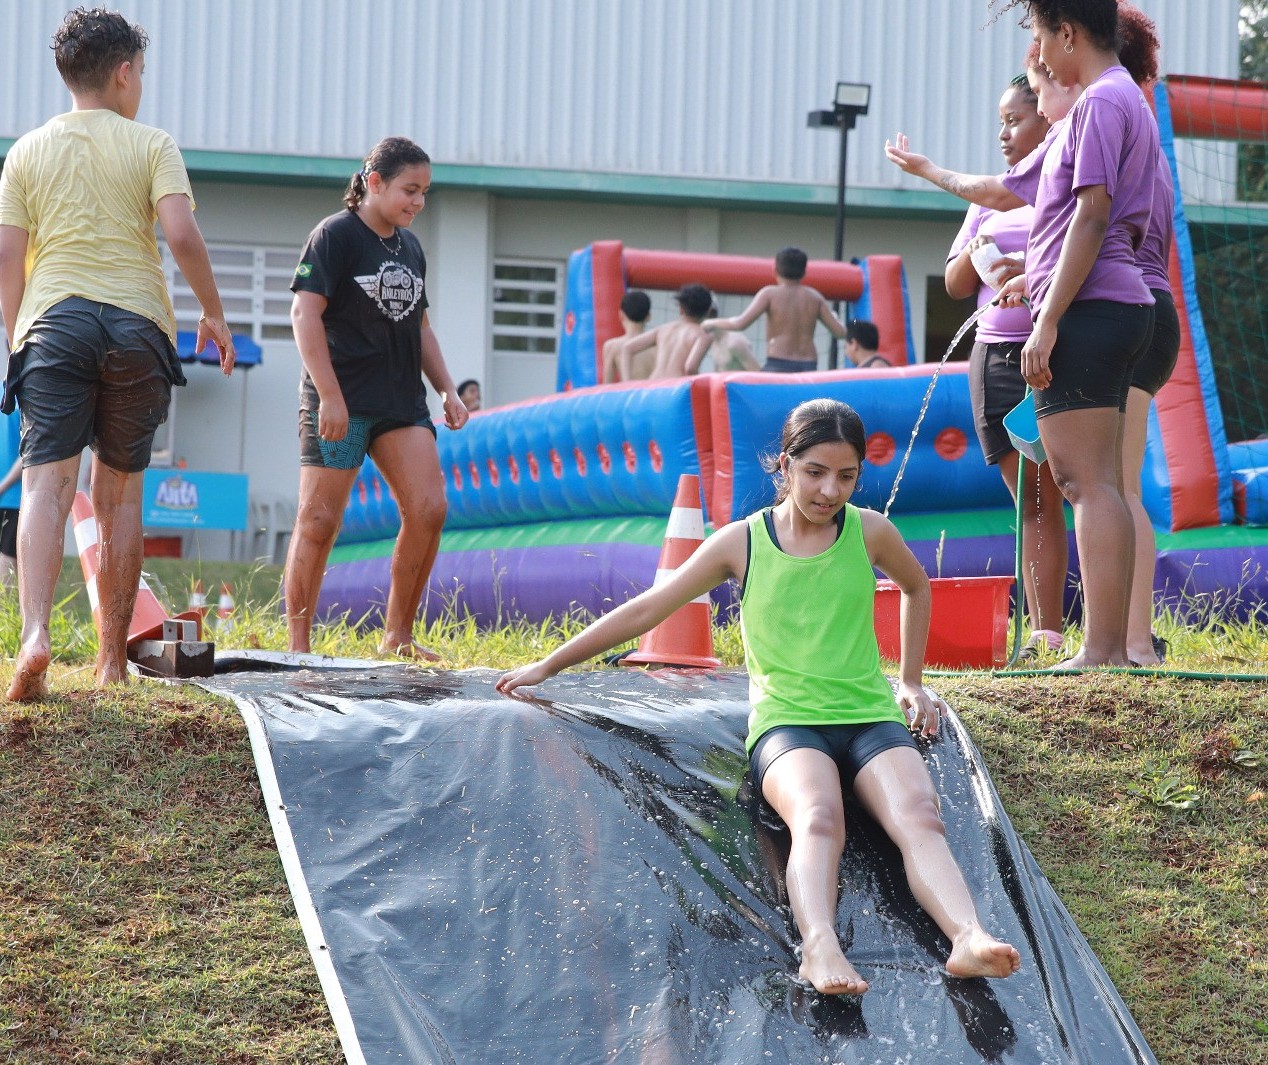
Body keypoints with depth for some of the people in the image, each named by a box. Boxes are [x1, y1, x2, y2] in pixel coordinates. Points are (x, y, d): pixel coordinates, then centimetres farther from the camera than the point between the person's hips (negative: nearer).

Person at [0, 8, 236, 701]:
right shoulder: (151, 144, 5)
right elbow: (182, 234, -8)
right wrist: (213, 312, 4)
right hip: (137, 321, 0)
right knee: (118, 495, 8)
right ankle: (111, 661, 12)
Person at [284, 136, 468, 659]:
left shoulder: (410, 247, 16)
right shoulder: (335, 235, -7)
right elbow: (305, 312, -13)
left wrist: (447, 389, 15)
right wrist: (329, 395, -19)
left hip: (401, 400, 7)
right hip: (340, 403, -7)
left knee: (428, 509, -5)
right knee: (319, 520, -5)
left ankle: (397, 636, 6)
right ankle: (297, 646, 1)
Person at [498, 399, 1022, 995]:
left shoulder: (869, 533, 7)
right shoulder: (742, 543, 4)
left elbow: (916, 589, 31)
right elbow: (644, 611, 12)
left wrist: (911, 682, 28)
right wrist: (548, 666, 16)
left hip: (872, 720, 2)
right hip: (786, 723, -2)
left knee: (919, 818, -32)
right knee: (817, 819, -37)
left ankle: (968, 939, -56)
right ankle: (819, 947, -63)